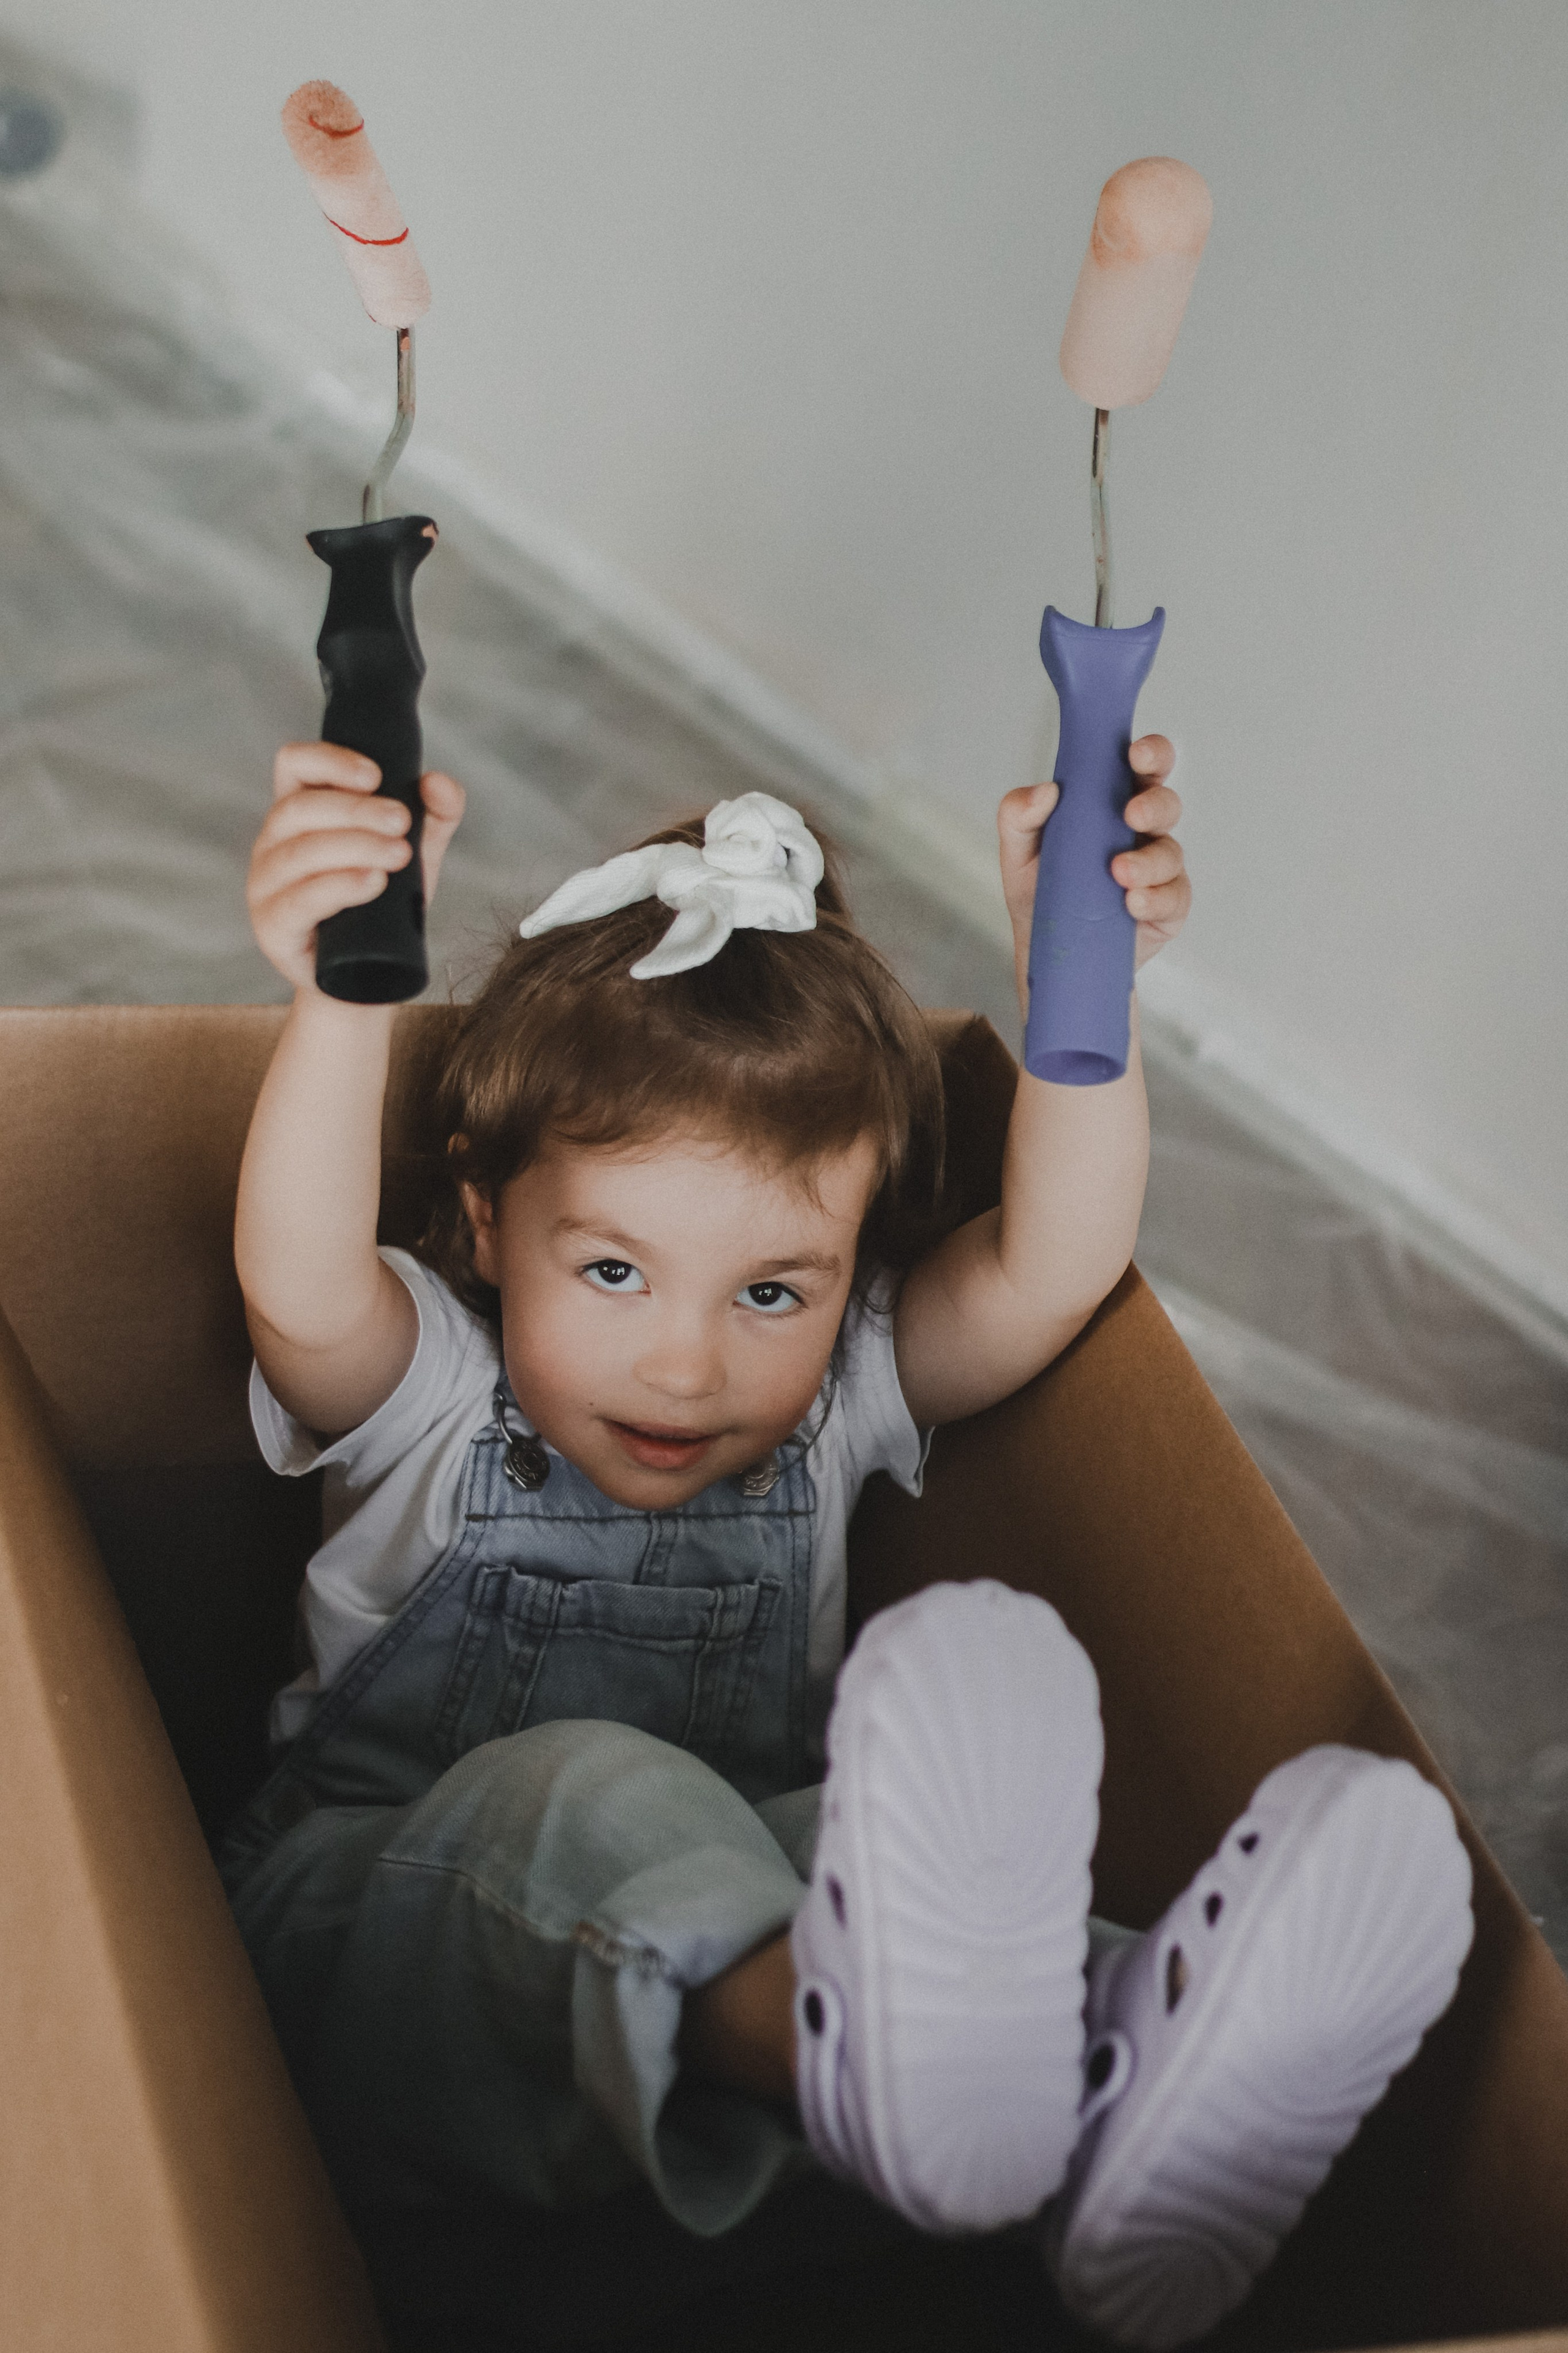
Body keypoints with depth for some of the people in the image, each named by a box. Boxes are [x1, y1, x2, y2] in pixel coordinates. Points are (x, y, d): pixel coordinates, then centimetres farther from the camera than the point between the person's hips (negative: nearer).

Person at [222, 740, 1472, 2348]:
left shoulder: (842, 1404, 8)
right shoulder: (425, 1391, 0)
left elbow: (1046, 1274, -8)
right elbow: (301, 1290, -23)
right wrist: (342, 997, -40)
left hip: (752, 1884, 3)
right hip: (390, 1917, -3)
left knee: (879, 1819, -31)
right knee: (582, 1792, -37)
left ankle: (1119, 2082, -62)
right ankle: (850, 2042, -69)